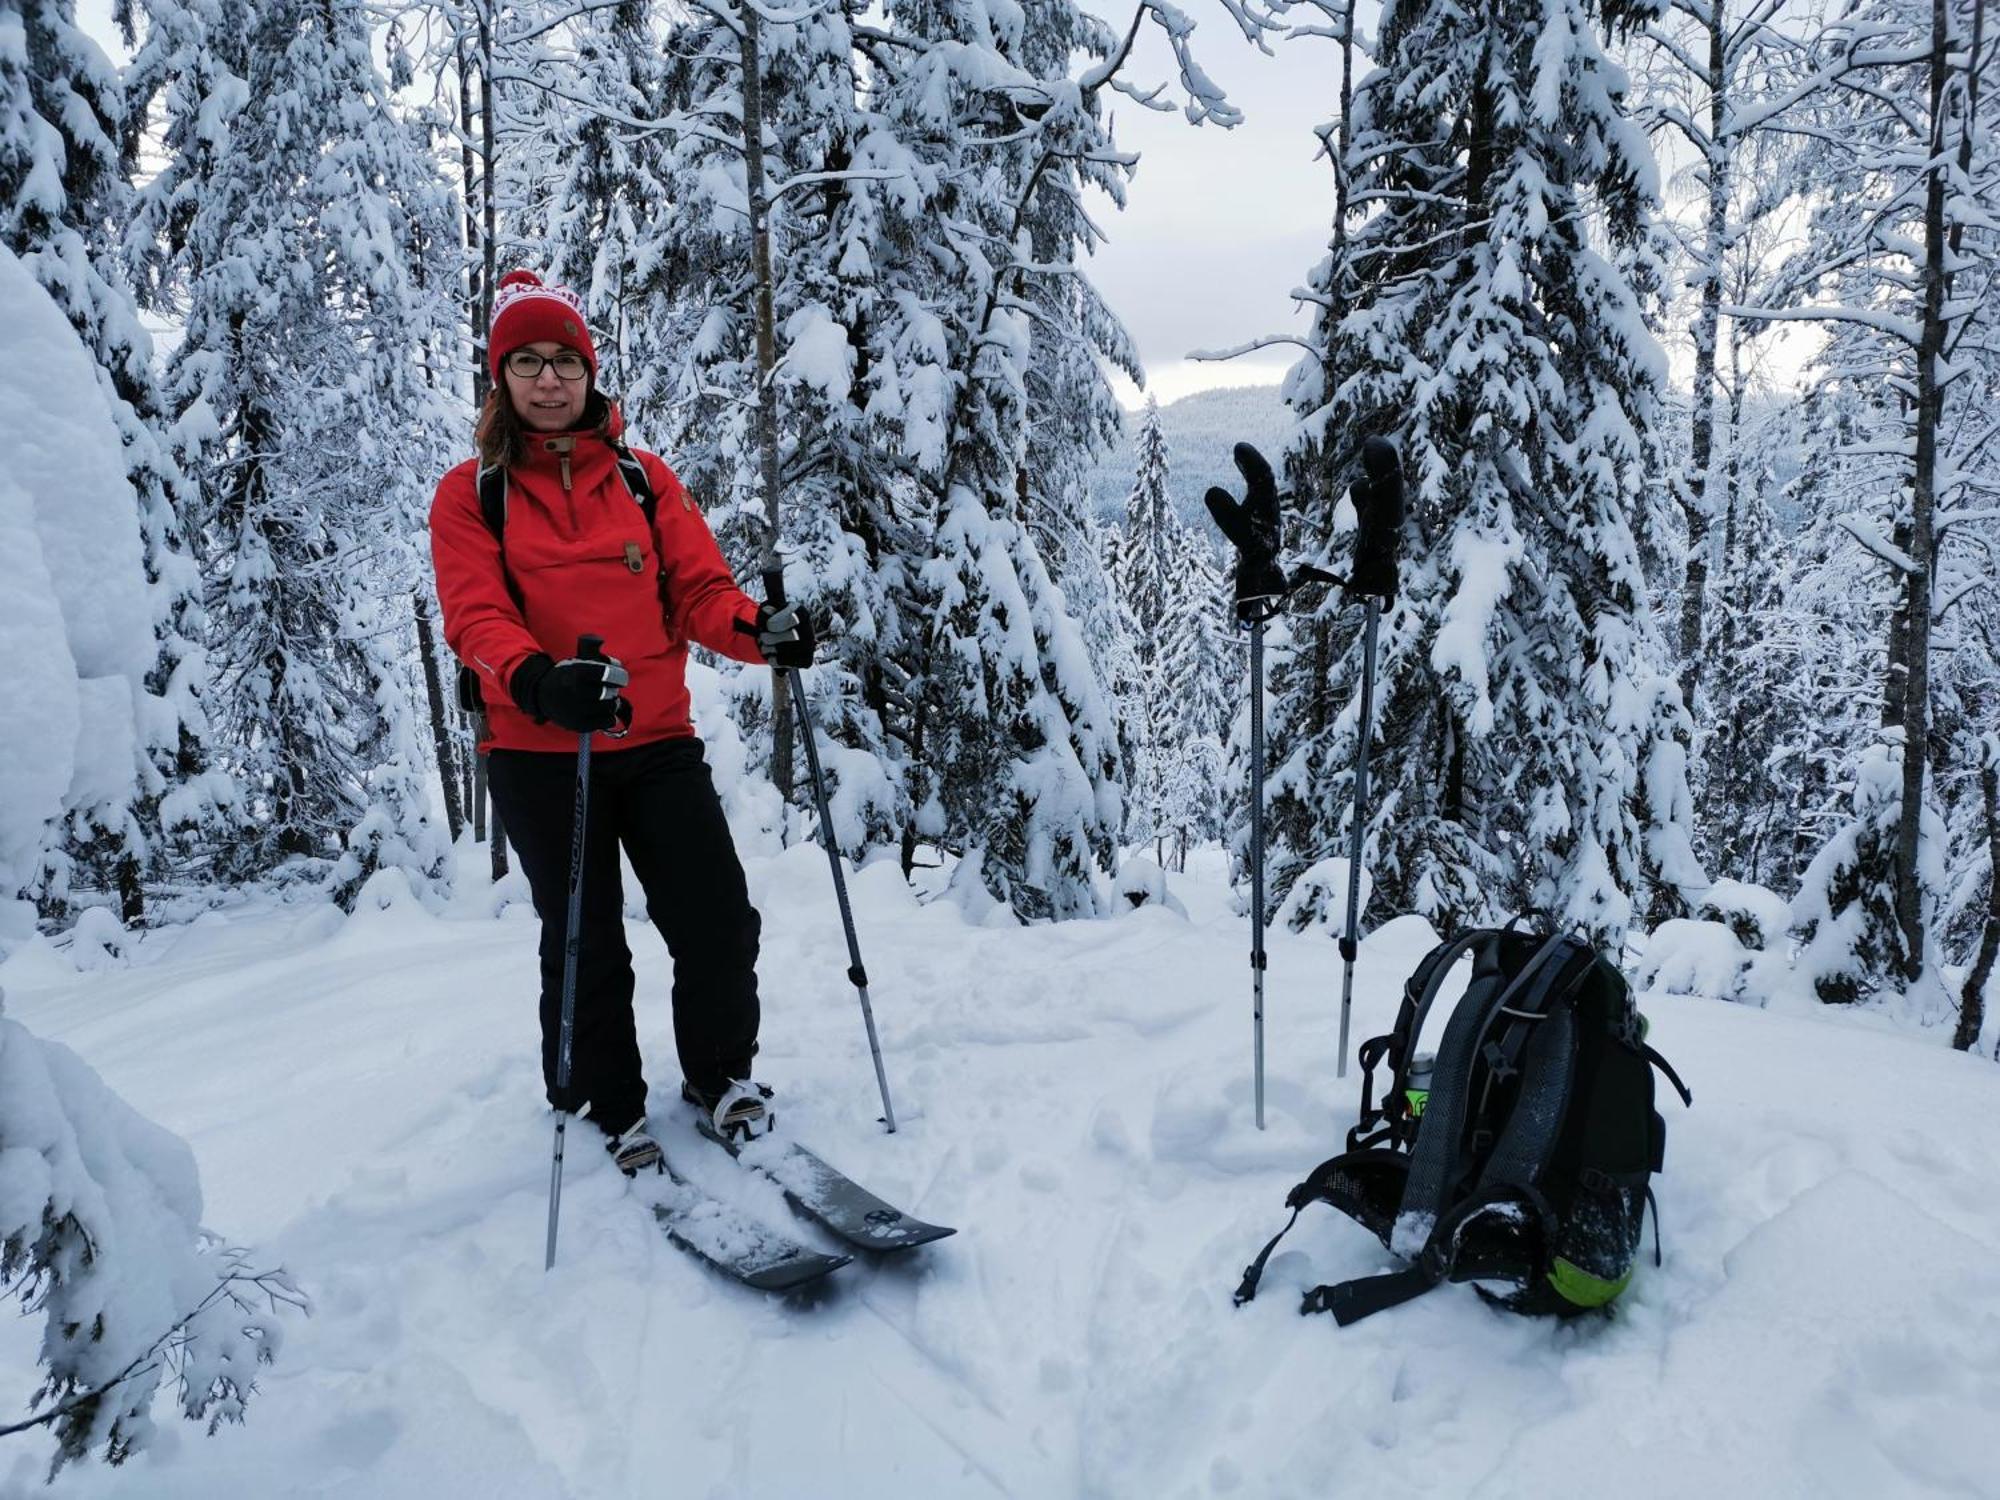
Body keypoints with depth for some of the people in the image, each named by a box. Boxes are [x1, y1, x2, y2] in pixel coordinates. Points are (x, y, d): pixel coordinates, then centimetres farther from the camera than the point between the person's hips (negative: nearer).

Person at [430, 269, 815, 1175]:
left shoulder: (644, 477, 11)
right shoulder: (470, 494, 4)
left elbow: (699, 588, 2)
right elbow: (475, 616, -9)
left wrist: (757, 629, -20)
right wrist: (540, 680, -30)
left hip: (658, 742, 2)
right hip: (539, 755, -1)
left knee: (720, 924, -3)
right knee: (585, 946, 5)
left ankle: (720, 1074, 24)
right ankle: (611, 1111, 28)